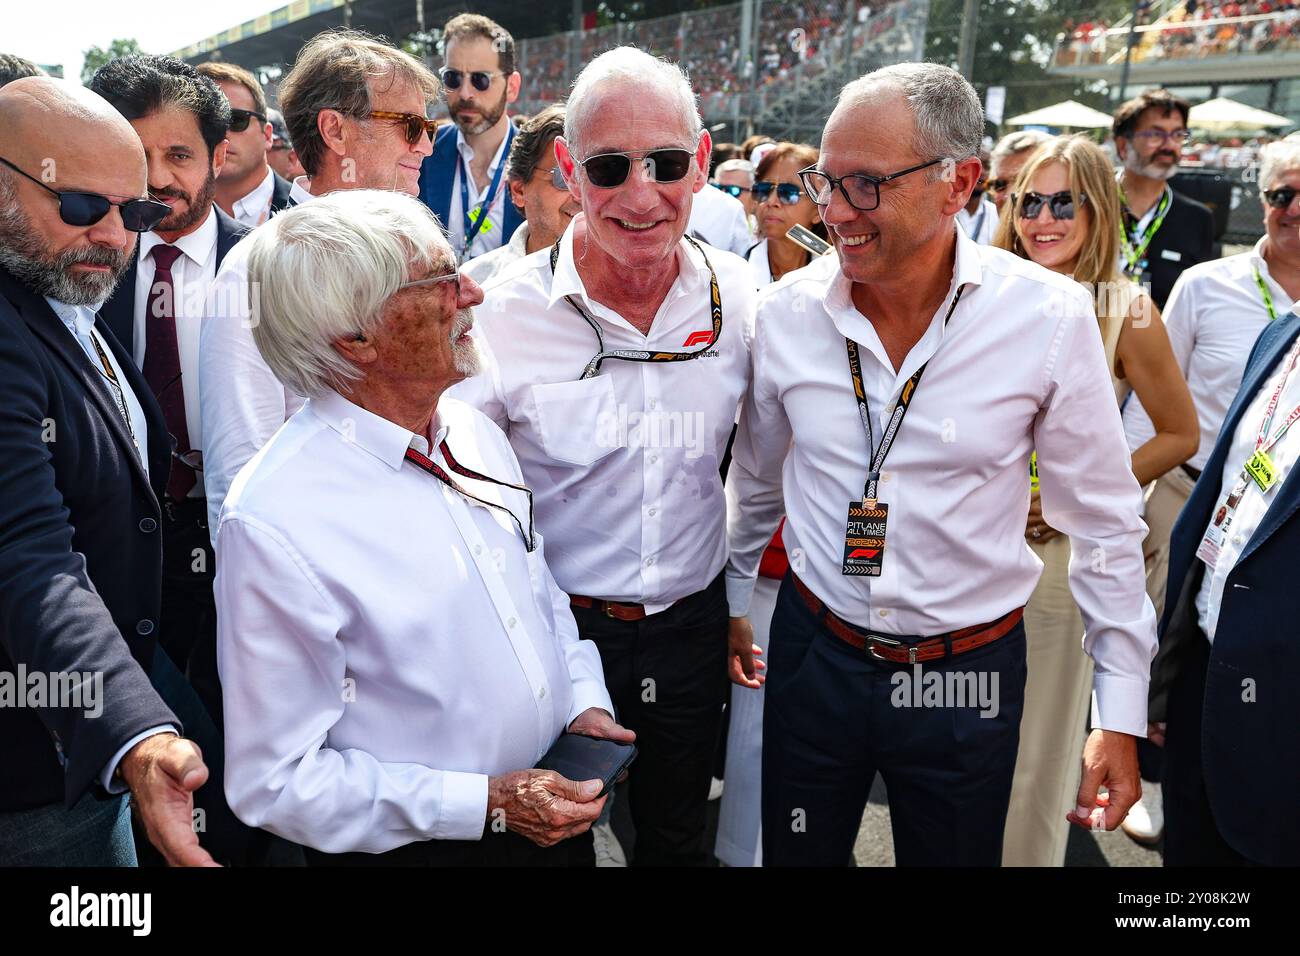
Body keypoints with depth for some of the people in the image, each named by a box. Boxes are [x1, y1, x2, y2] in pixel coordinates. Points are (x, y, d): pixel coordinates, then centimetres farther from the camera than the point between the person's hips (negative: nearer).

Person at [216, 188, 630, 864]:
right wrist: (487, 804, -21)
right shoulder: (275, 523, -25)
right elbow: (278, 780, -20)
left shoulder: (476, 432, -3)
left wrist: (585, 700, -4)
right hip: (419, 845, -6)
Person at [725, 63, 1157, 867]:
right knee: (795, 854, 19)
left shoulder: (1051, 318, -15)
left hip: (970, 676, -1)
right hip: (814, 649, 2)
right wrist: (730, 601, 17)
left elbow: (1105, 520, -5)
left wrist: (1122, 711, -2)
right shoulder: (787, 310, -9)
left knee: (956, 852, 19)